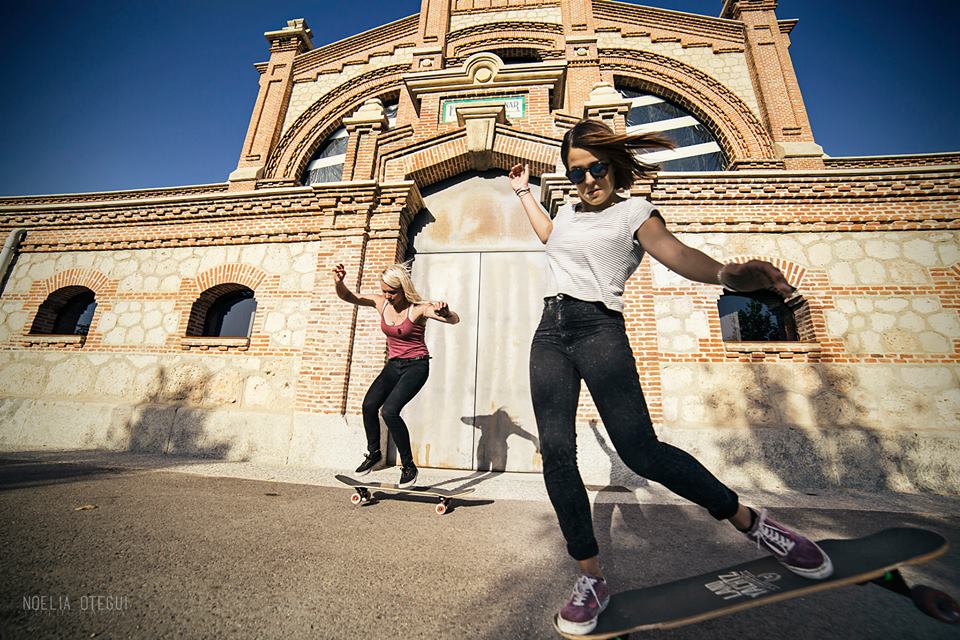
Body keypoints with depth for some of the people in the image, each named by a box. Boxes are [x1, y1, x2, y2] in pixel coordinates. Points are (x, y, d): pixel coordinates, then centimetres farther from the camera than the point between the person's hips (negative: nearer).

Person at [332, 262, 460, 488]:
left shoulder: (418, 308, -17)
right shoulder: (381, 302, -1)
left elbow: (454, 320, -27)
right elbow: (348, 297, -1)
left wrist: (445, 312, -51)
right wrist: (338, 281, -23)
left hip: (416, 365, -6)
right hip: (394, 365, 6)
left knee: (389, 411, -19)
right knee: (369, 404, -10)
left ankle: (408, 466, -1)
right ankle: (374, 452, 16)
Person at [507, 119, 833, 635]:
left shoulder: (633, 211, 3)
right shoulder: (568, 212, 22)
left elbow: (673, 252, -16)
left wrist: (727, 273, -38)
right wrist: (523, 191, 47)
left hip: (599, 329, -6)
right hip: (550, 333, 6)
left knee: (641, 451, -15)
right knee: (555, 451, -6)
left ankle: (753, 523, 13)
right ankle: (591, 579, 8)